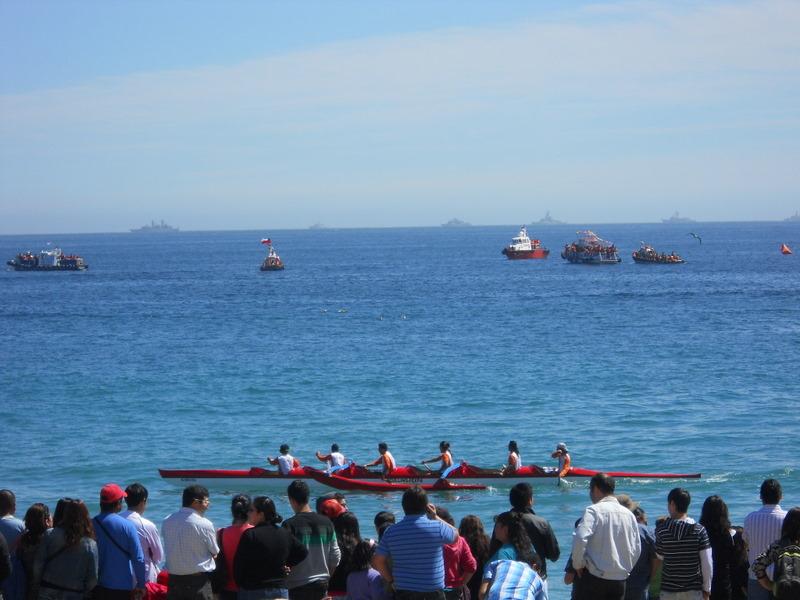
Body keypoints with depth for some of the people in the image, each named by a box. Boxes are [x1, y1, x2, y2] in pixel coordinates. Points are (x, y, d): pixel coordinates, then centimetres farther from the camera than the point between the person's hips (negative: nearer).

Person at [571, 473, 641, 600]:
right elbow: (637, 549, 12)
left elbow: (580, 539, -22)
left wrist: (578, 565, -8)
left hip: (595, 577, -5)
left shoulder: (594, 510, -9)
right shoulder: (629, 514, 10)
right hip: (620, 580, 5)